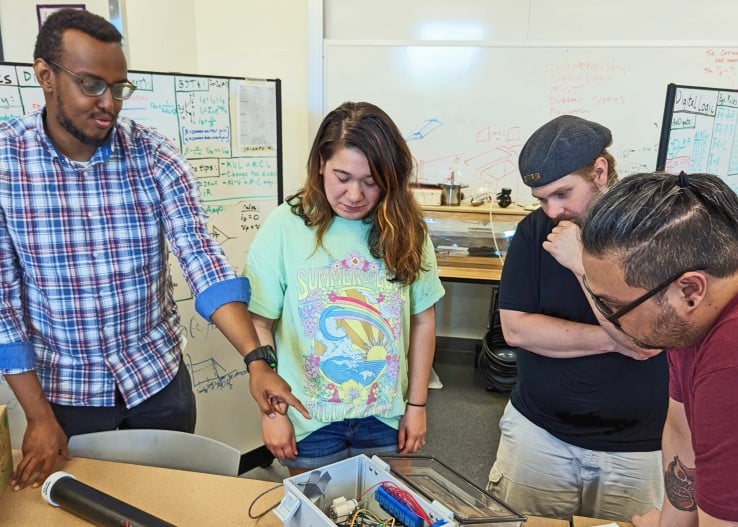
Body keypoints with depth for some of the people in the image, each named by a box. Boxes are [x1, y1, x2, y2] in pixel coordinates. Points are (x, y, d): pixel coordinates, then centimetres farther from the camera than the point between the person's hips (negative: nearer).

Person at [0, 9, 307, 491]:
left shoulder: (155, 158, -12)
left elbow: (202, 257, -19)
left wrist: (258, 361, -31)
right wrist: (39, 416, -11)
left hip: (159, 377, 1)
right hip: (63, 388, 0)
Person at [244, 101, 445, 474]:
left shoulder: (406, 230, -7)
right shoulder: (286, 225, -13)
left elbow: (423, 320, 1)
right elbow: (258, 324, -8)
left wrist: (416, 404, 3)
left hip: (386, 419, 2)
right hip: (308, 420, -1)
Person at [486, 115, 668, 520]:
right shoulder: (535, 231, -6)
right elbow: (515, 328, -11)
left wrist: (582, 264, -25)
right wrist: (612, 340, -14)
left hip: (636, 445, -1)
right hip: (537, 429, 2)